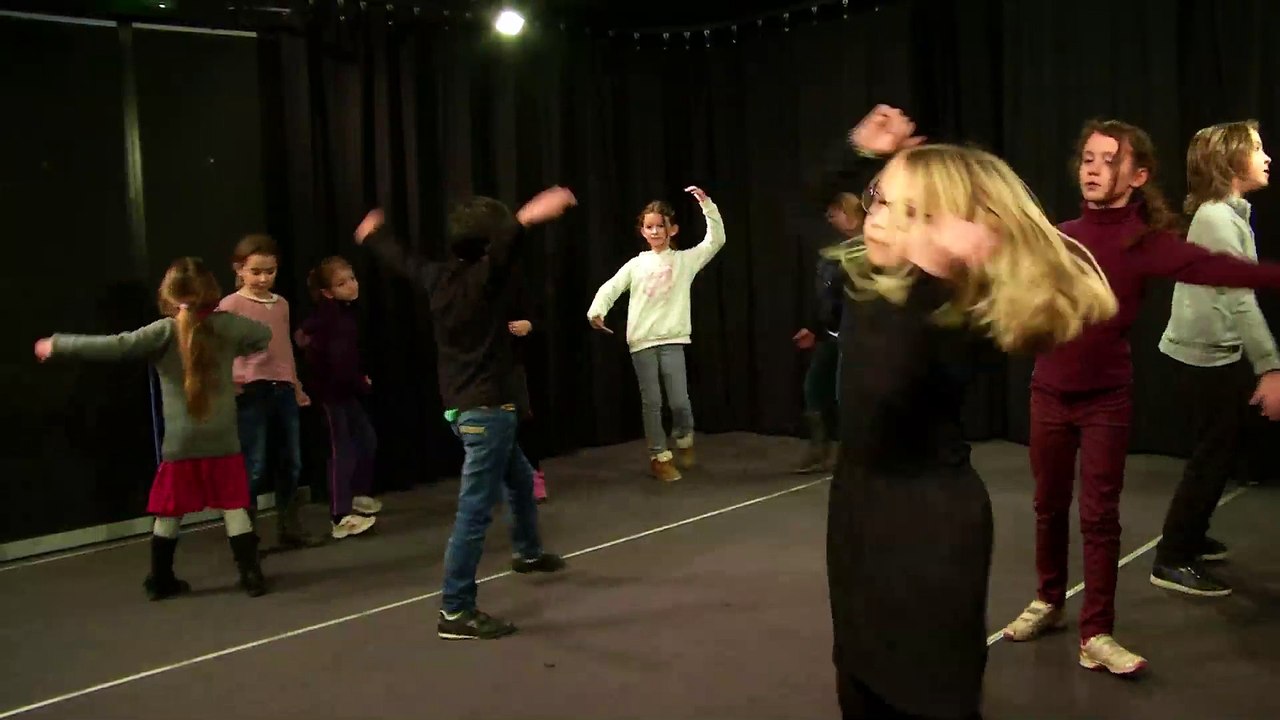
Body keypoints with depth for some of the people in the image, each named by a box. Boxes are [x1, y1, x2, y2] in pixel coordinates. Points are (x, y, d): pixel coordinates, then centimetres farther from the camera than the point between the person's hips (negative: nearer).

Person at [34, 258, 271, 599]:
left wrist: (56, 345, -6)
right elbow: (264, 333, 15)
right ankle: (251, 574, 4)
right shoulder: (226, 325, -2)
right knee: (234, 509, 6)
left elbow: (113, 346, -14)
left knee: (168, 514, 13)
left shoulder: (164, 331, -8)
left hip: (180, 444, 0)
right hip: (222, 441, 0)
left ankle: (160, 580, 25)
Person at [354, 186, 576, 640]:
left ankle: (528, 551, 52)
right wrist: (527, 219, -57)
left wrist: (374, 234, 46)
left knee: (520, 479, 29)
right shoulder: (483, 277, -17)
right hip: (486, 409, -10)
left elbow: (400, 259, 26)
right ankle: (455, 612, -2)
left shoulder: (437, 277, 6)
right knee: (476, 510, -6)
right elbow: (504, 246, -40)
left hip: (466, 407, 10)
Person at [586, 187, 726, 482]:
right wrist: (596, 311, -17)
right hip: (641, 341, 1)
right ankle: (660, 457, 17)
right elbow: (610, 288, 2)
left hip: (672, 339, -1)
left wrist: (706, 204, -9)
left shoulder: (685, 260, 5)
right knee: (651, 402, 5)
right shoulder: (636, 264, 6)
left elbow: (716, 240, -1)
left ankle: (684, 439, 28)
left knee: (680, 401, -4)